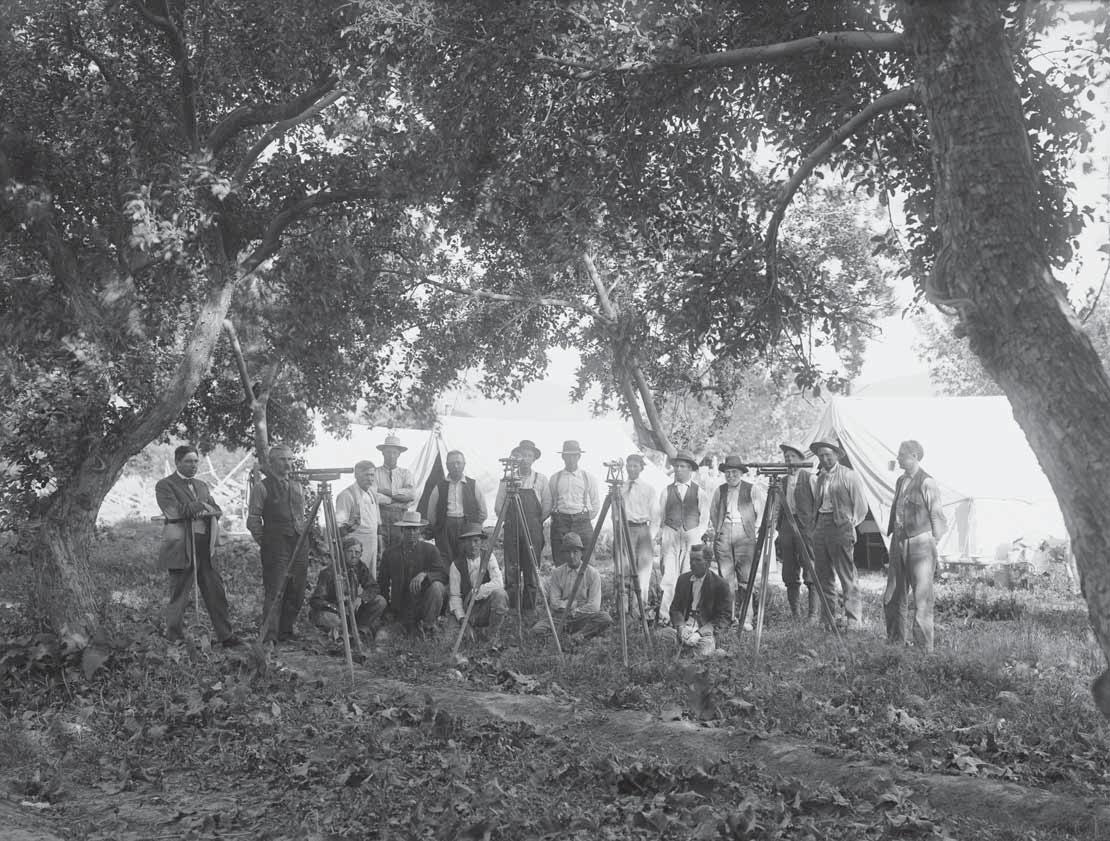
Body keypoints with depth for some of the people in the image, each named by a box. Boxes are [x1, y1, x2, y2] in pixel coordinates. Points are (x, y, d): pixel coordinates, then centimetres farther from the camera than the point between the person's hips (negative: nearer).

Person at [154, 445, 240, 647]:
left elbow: (217, 511, 12)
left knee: (216, 592, 5)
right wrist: (200, 506, -7)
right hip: (181, 547, -6)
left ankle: (226, 636, 10)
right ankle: (174, 638, 15)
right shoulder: (165, 485, 0)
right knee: (179, 596, 1)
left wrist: (193, 510, -8)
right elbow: (173, 511, -15)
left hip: (205, 546, 6)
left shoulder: (202, 486, 20)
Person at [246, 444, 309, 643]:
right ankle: (269, 637, -2)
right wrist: (265, 542, -4)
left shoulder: (297, 487, 16)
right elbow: (253, 521, -3)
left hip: (300, 545, 6)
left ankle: (286, 631, 19)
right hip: (276, 547, -6)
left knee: (296, 593, 7)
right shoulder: (261, 487, -2)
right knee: (274, 593, -7)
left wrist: (304, 534, 13)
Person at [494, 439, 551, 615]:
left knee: (532, 571, -1)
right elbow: (498, 506, 9)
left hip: (534, 530, 0)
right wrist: (509, 519, 4)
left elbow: (547, 508, 5)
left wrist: (535, 522, 4)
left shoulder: (541, 479, 7)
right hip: (511, 529, 1)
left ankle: (529, 608, 4)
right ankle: (511, 608, 4)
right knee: (511, 570, -1)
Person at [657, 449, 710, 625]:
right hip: (670, 535, 0)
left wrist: (697, 535, 0)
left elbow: (705, 518, 11)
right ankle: (663, 614, -11)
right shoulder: (667, 491, 10)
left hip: (692, 536, 0)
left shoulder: (699, 492, 8)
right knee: (669, 575, -10)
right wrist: (660, 537, 5)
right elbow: (660, 517, 12)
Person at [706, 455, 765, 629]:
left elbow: (763, 511, 7)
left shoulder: (753, 490, 7)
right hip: (722, 535, 3)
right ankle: (729, 618, 2)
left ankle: (746, 620, -7)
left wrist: (756, 530, 0)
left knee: (745, 579, -8)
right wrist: (713, 530, 14)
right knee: (726, 578, -3)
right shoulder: (719, 491, 16)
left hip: (745, 536, -3)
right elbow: (712, 513, 25)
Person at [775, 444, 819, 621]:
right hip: (787, 525, 6)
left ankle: (813, 614, -6)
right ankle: (794, 613, 13)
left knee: (811, 575, -7)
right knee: (789, 576, 6)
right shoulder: (785, 479, 18)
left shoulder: (809, 476, -1)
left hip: (806, 526, -6)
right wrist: (779, 530, 17)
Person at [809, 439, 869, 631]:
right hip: (820, 526, 7)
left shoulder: (849, 476, -2)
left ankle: (853, 620, -4)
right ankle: (828, 619, 15)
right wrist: (815, 525, 14)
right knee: (823, 576, 7)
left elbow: (861, 506, 0)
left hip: (840, 527, -6)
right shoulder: (818, 478, 16)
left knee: (847, 577, -8)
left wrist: (851, 524, -1)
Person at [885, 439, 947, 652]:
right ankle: (895, 642, 24)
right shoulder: (900, 481, 13)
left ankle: (924, 647, 5)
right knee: (892, 598, 11)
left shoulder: (927, 483, -9)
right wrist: (893, 539, 15)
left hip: (920, 543, -7)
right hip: (899, 544, 7)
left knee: (922, 599, -3)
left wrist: (933, 546, -6)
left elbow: (937, 518, -6)